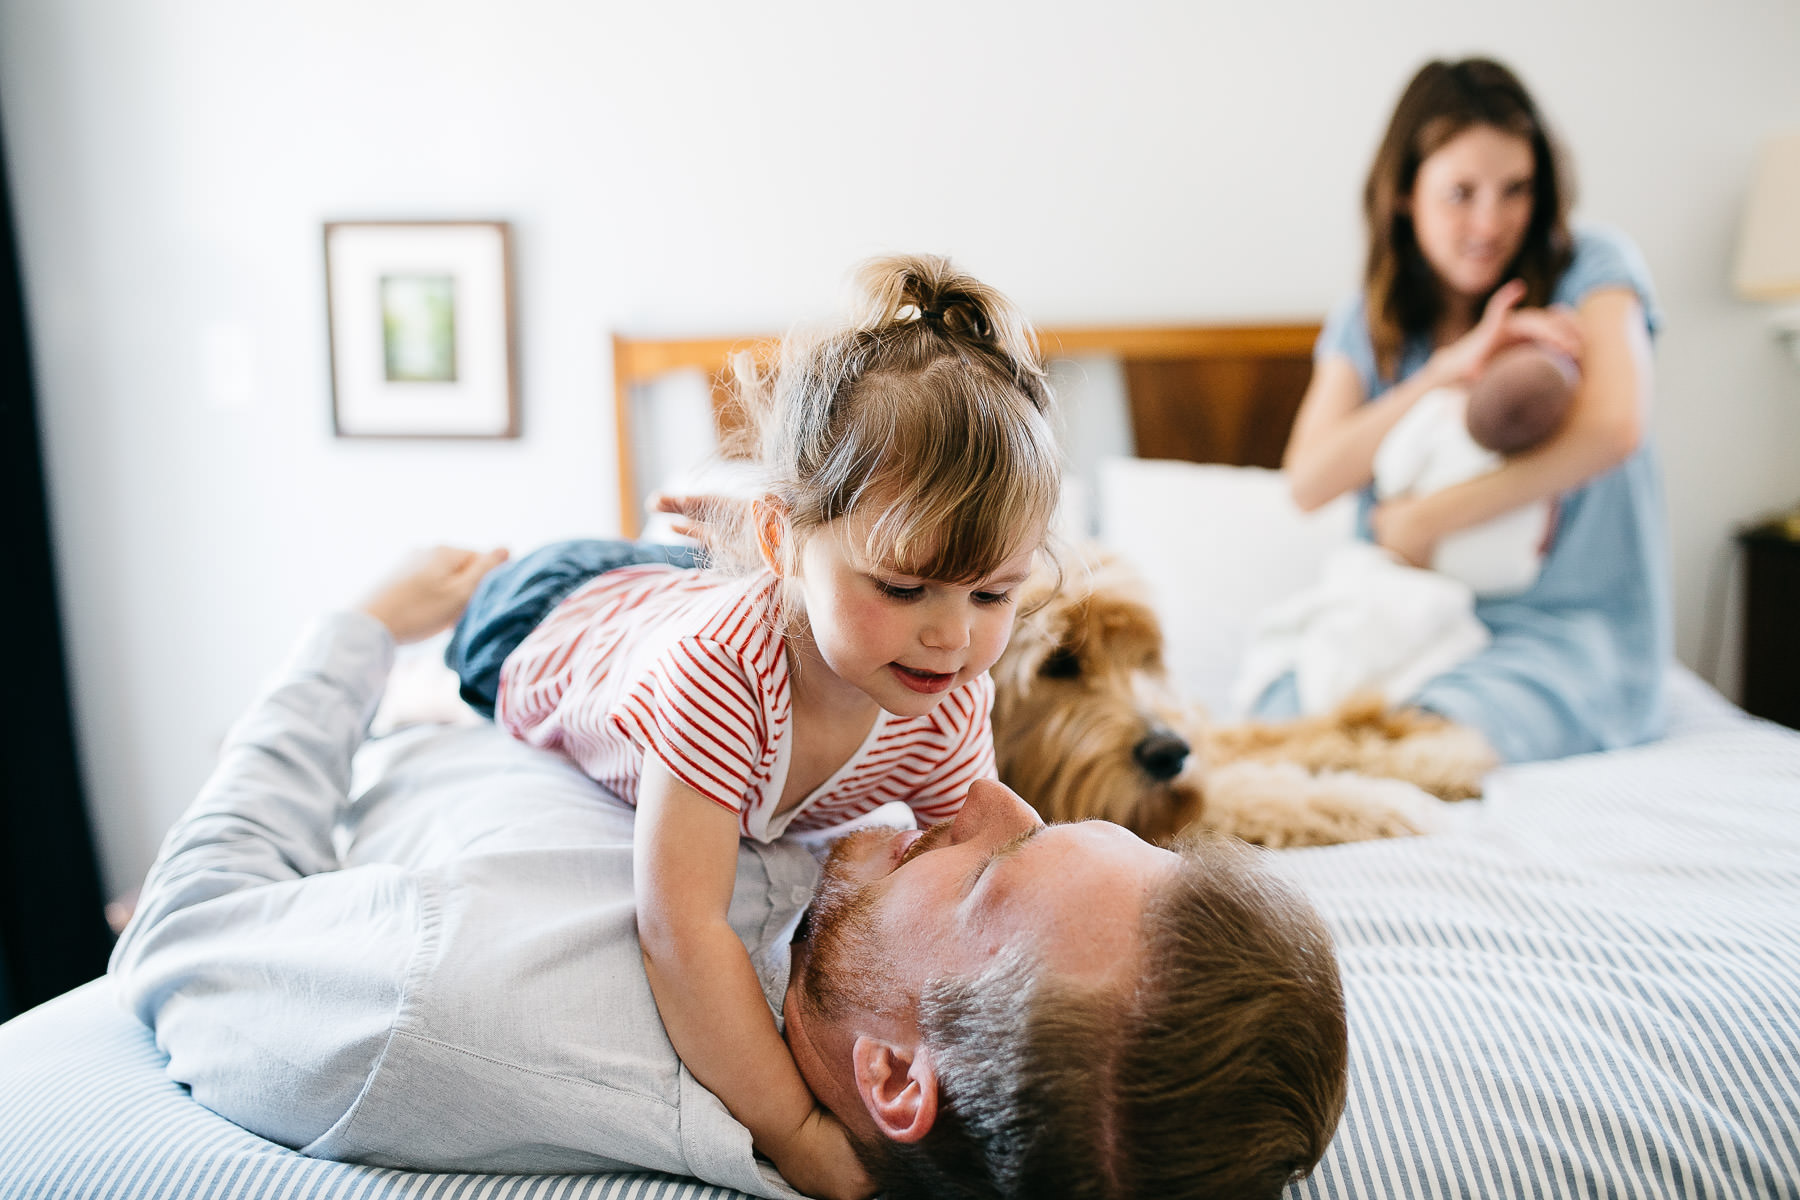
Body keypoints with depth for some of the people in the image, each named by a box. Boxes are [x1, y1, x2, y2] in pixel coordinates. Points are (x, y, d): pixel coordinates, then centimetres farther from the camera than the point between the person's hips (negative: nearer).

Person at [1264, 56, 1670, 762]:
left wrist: (1428, 520, -16)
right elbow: (1308, 481, -7)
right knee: (1274, 716, -27)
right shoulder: (1366, 324, 9)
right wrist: (1447, 371, -17)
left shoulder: (1592, 268, -1)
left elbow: (1612, 427, -20)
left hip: (1570, 625, -2)